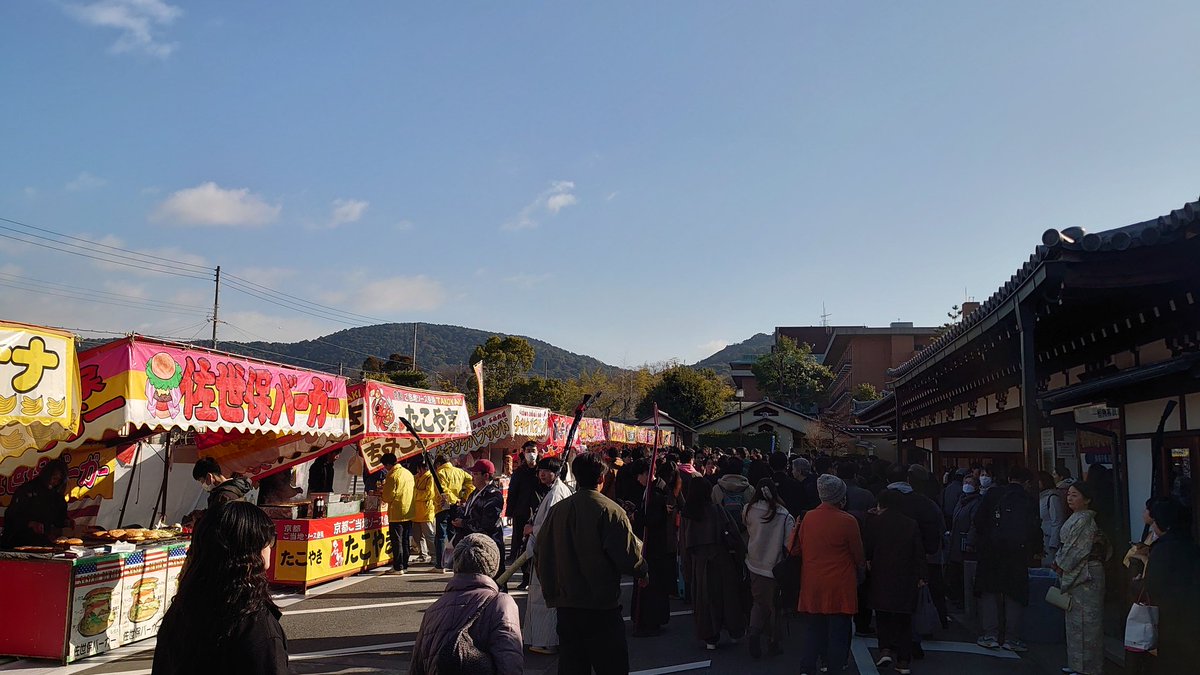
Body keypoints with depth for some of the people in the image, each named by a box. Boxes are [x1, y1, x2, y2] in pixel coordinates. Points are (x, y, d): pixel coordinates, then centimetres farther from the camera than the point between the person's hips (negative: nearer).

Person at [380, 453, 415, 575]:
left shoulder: (392, 476, -14)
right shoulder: (408, 473, 10)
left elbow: (388, 497, -14)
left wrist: (381, 496, 8)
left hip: (396, 514, -8)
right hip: (409, 513, 8)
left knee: (396, 541, -1)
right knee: (405, 541, 13)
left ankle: (398, 568, 0)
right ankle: (405, 566, 18)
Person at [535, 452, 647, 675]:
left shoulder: (557, 510, 2)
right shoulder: (610, 511, -13)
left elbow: (540, 555, 8)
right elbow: (628, 556, -15)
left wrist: (551, 591, 22)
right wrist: (641, 572, 7)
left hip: (565, 605, 5)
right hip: (602, 606, -5)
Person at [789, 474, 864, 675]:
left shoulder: (808, 518, -3)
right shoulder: (847, 521, -14)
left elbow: (796, 550, 7)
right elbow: (859, 555, -3)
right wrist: (860, 566, 18)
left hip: (812, 586, 4)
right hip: (839, 586, -4)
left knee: (813, 631, 14)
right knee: (838, 633, 7)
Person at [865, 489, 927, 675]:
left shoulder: (874, 522, -7)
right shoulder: (911, 525, -1)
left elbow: (868, 547, -1)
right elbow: (919, 553, 0)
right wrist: (921, 576, 6)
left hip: (881, 578, -2)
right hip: (906, 580, 2)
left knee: (883, 617, 13)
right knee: (904, 620, 9)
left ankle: (885, 649, -4)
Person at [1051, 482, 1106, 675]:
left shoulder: (1084, 520, -16)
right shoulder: (1076, 518, 12)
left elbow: (1077, 550, -18)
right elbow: (1068, 546, 16)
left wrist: (1059, 564, -9)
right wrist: (1059, 563, 5)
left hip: (1085, 575, -10)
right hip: (1076, 575, 10)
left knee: (1084, 618, -4)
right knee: (1075, 619, 14)